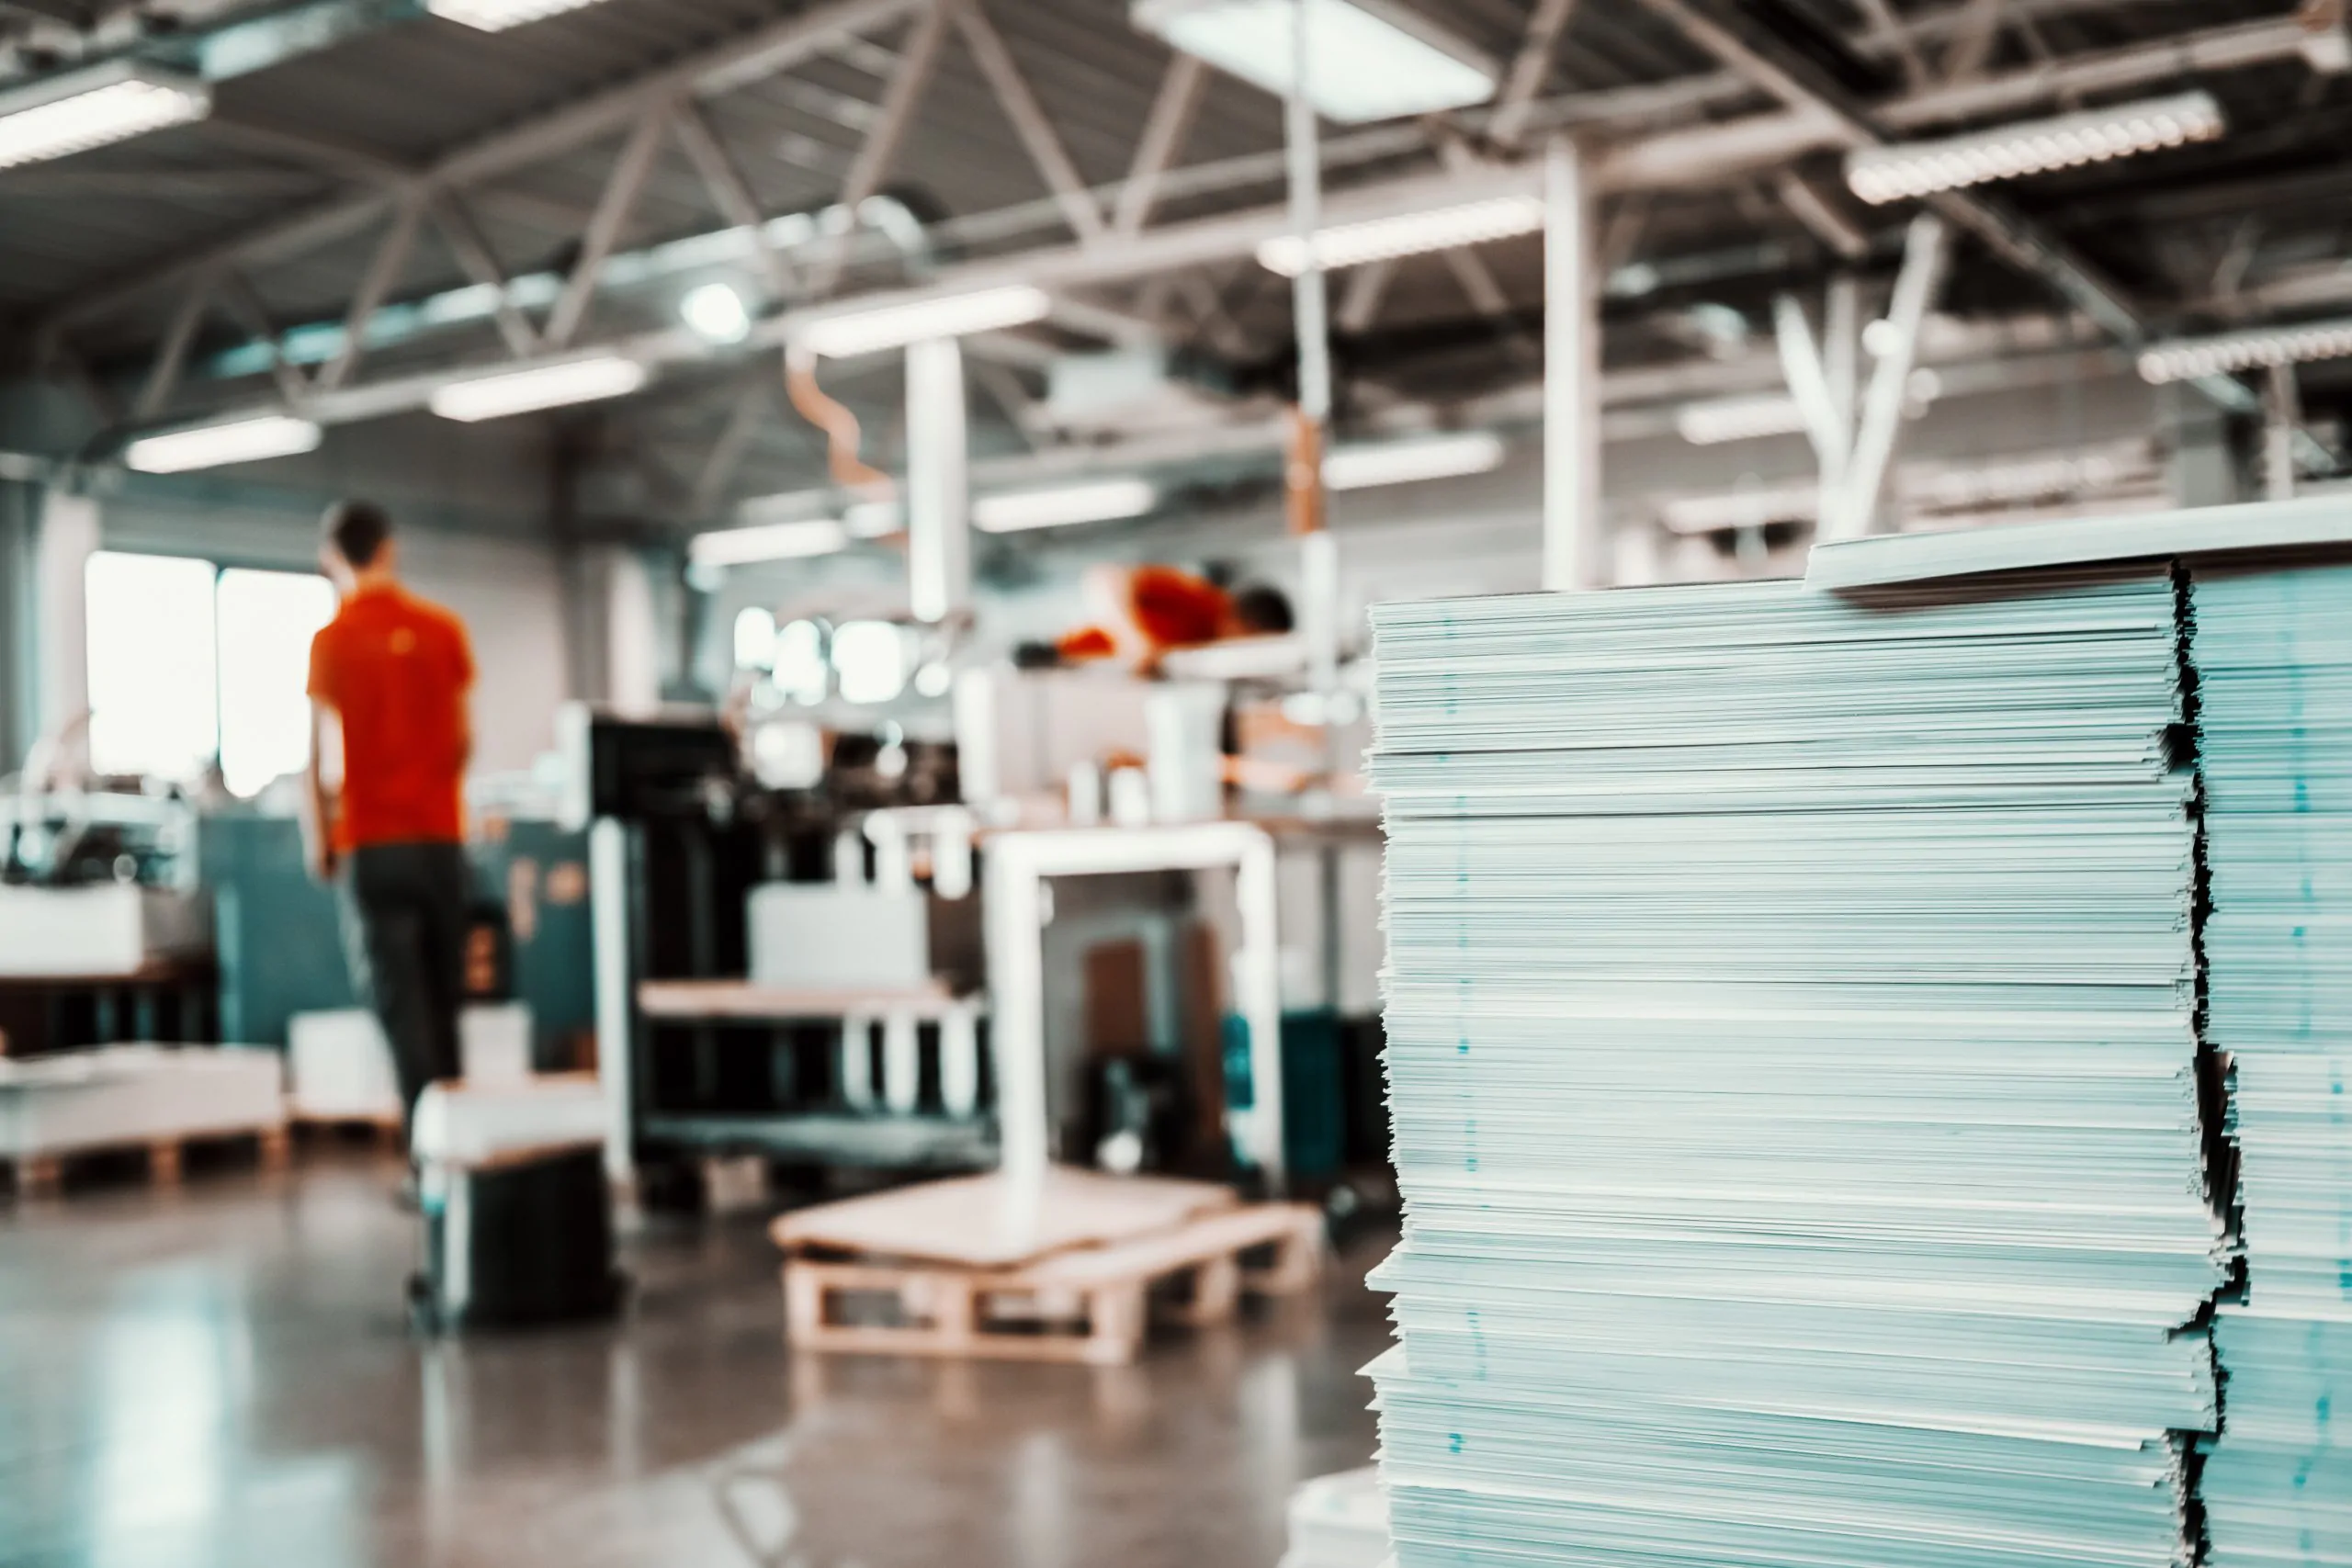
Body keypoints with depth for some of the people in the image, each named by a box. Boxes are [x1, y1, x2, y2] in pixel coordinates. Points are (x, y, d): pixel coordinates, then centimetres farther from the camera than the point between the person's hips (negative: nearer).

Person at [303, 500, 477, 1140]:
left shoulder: (331, 640, -4)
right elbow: (464, 738, 6)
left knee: (398, 998, -3)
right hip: (441, 835, 3)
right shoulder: (443, 629, 2)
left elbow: (320, 754, -5)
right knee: (444, 997, 12)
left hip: (371, 841, -3)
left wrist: (319, 839, 7)